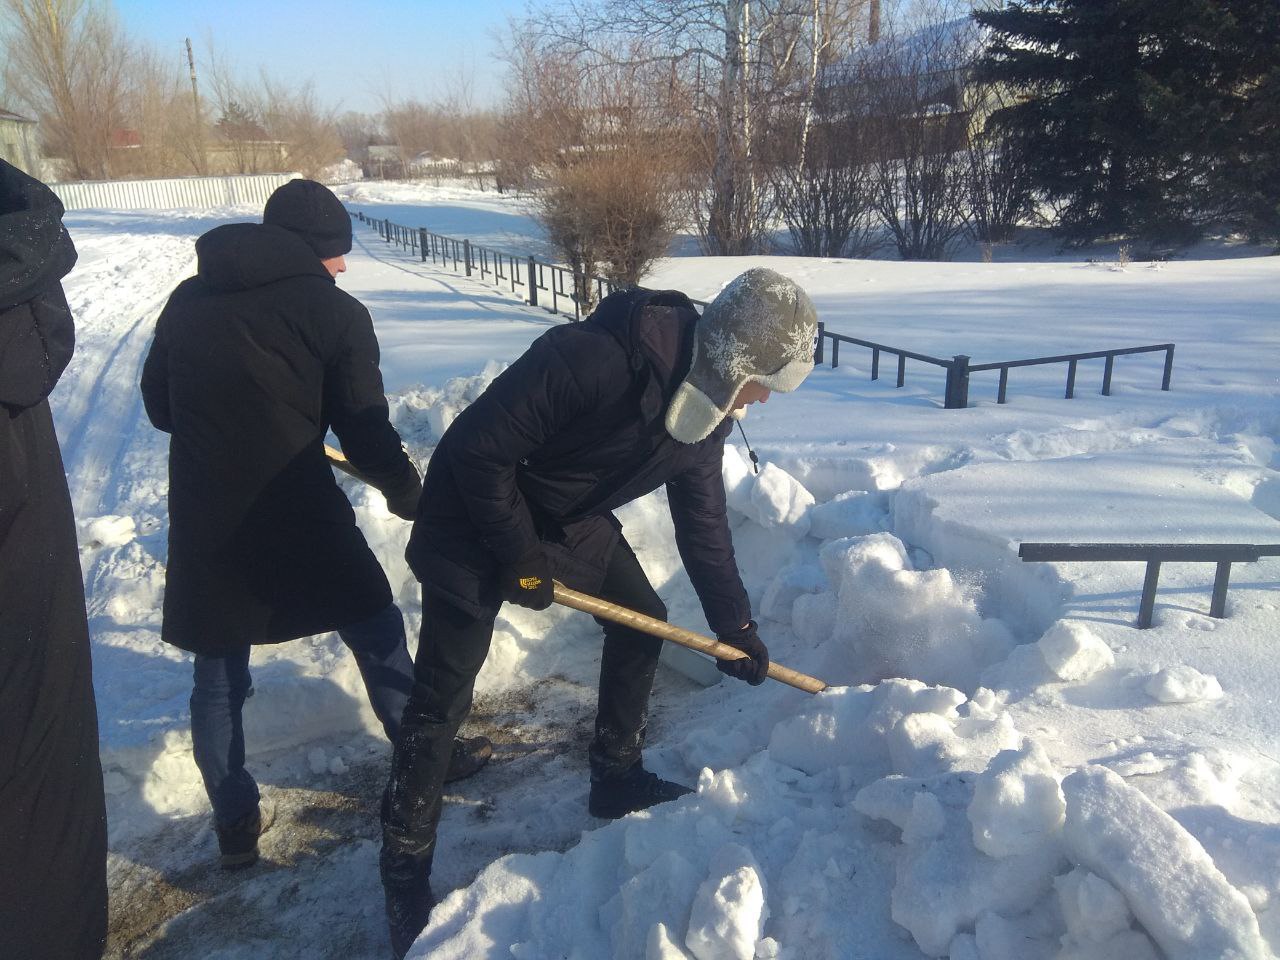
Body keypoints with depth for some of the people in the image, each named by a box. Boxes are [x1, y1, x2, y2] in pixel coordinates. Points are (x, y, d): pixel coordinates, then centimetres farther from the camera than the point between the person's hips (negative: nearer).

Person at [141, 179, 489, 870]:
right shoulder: (335, 313, -5)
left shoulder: (188, 299, 9)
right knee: (377, 634, 17)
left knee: (218, 673, 17)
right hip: (293, 511, -4)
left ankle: (235, 823, 28)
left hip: (202, 518, 4)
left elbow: (157, 404, 17)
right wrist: (409, 492, 10)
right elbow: (364, 430, -7)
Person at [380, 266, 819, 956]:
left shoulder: (705, 408, -8)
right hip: (476, 517, -7)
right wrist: (518, 556, -21)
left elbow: (704, 525, 4)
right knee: (442, 695, -5)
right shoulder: (589, 358, -36)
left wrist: (736, 626, 7)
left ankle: (616, 779, 28)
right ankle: (405, 867, 11)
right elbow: (474, 449, -30)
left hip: (574, 520, 8)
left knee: (643, 622, 9)